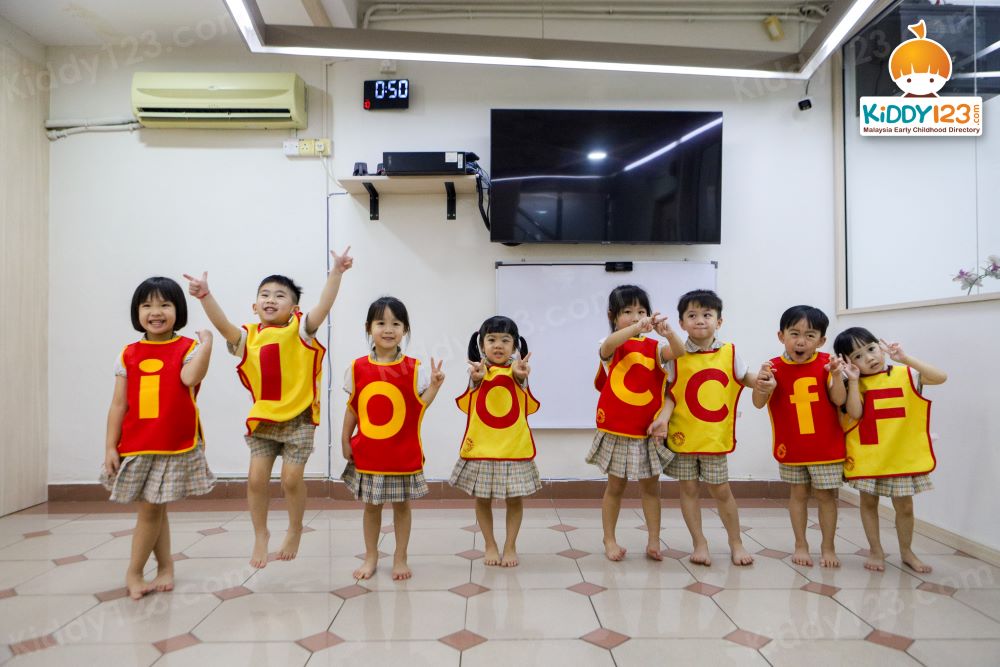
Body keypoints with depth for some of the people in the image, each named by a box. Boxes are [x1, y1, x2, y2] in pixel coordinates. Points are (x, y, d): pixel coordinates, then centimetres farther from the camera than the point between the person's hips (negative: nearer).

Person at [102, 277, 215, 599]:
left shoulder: (188, 349, -3)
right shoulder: (129, 355, 6)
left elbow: (190, 377, -26)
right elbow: (118, 404, 6)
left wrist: (207, 342, -21)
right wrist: (110, 446, 3)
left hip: (175, 446, -3)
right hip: (136, 446, 4)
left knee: (151, 509, 3)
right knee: (154, 510, 13)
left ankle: (133, 573, 21)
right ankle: (165, 568, 27)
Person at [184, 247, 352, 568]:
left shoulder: (300, 331, -5)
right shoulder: (247, 336, 3)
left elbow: (324, 306, -18)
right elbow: (223, 324, -14)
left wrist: (336, 272, -28)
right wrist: (205, 295, -29)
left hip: (298, 417, -3)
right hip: (262, 418, 3)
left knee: (291, 478, -2)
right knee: (257, 477, 3)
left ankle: (295, 530, 25)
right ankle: (261, 535, 25)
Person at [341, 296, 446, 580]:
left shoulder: (413, 369, -5)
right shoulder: (357, 368, -1)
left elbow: (419, 407, -6)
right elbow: (352, 408, 5)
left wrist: (434, 385, -17)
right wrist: (345, 440, 4)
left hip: (403, 453, -1)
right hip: (367, 452, 1)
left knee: (402, 504, 10)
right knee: (371, 505, 13)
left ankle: (400, 558, 25)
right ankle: (370, 557, 29)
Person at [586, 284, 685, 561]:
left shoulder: (653, 347, 2)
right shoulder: (612, 346, -5)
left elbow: (679, 352, -16)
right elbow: (609, 344, -30)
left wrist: (668, 331, -38)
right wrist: (638, 327, -48)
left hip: (649, 430, 2)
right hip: (617, 430, -2)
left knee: (650, 486, 11)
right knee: (615, 486, 10)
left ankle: (653, 540, 24)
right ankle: (610, 540, 23)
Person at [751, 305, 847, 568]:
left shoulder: (826, 364, -8)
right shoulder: (774, 367, -8)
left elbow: (839, 400, -12)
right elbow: (758, 403, -13)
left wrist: (837, 375, -29)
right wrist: (761, 385, -33)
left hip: (826, 446, -1)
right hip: (791, 447, 1)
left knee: (826, 495, 8)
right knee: (798, 494, 13)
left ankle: (828, 547, 23)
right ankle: (801, 545, 25)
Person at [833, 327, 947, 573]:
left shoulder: (905, 375, -2)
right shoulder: (855, 384, -3)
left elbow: (940, 377, -16)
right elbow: (855, 413, -15)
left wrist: (905, 358, -19)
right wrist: (853, 380, -17)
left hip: (902, 455, 0)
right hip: (867, 456, 0)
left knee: (904, 506, 11)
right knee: (869, 502, 12)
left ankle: (906, 551, 32)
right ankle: (875, 551, 28)